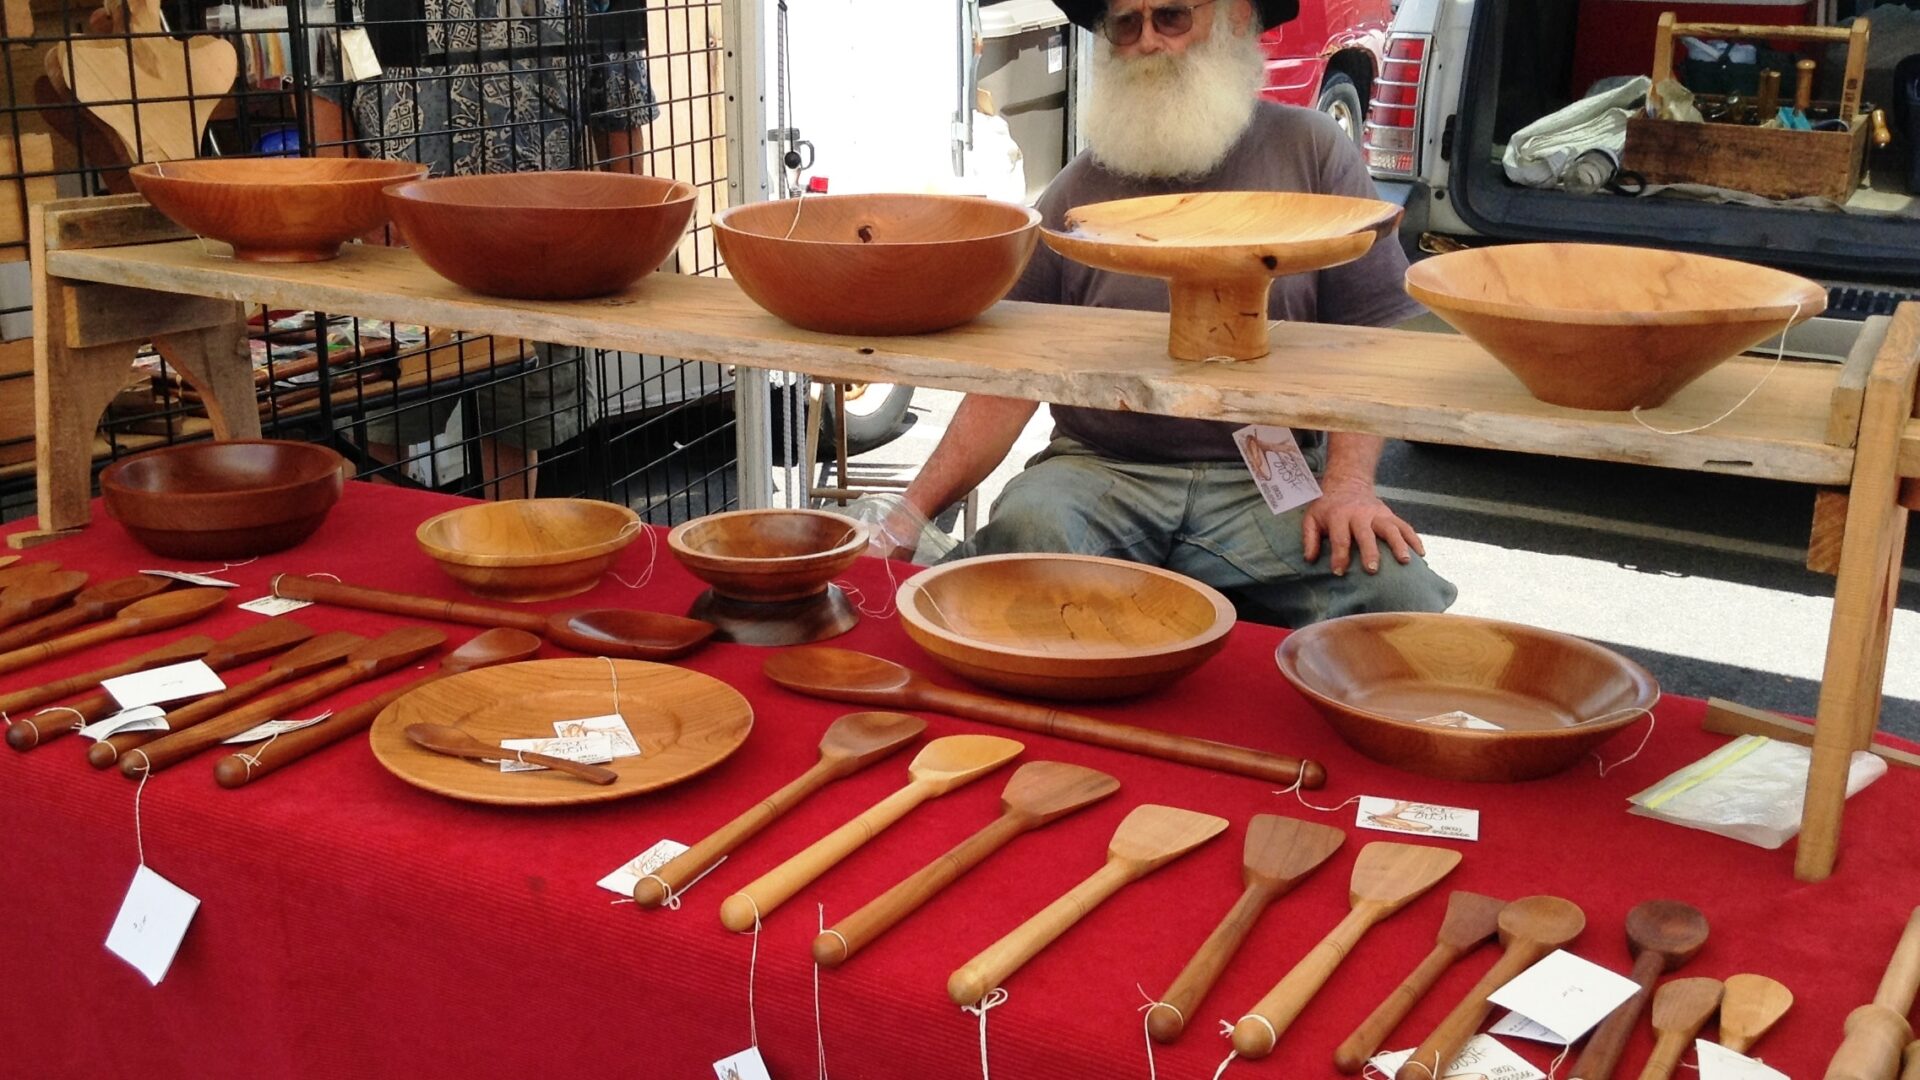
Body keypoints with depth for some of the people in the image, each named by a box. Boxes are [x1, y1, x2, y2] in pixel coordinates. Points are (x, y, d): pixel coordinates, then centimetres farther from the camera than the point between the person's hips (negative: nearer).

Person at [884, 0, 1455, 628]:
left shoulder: (1311, 152, 6)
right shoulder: (1078, 192, 8)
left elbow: (1373, 335, 2)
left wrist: (1348, 483, -15)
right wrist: (911, 514, -6)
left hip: (1267, 481, 0)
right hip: (1102, 472, 1)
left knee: (1397, 592, -26)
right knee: (1023, 528, -32)